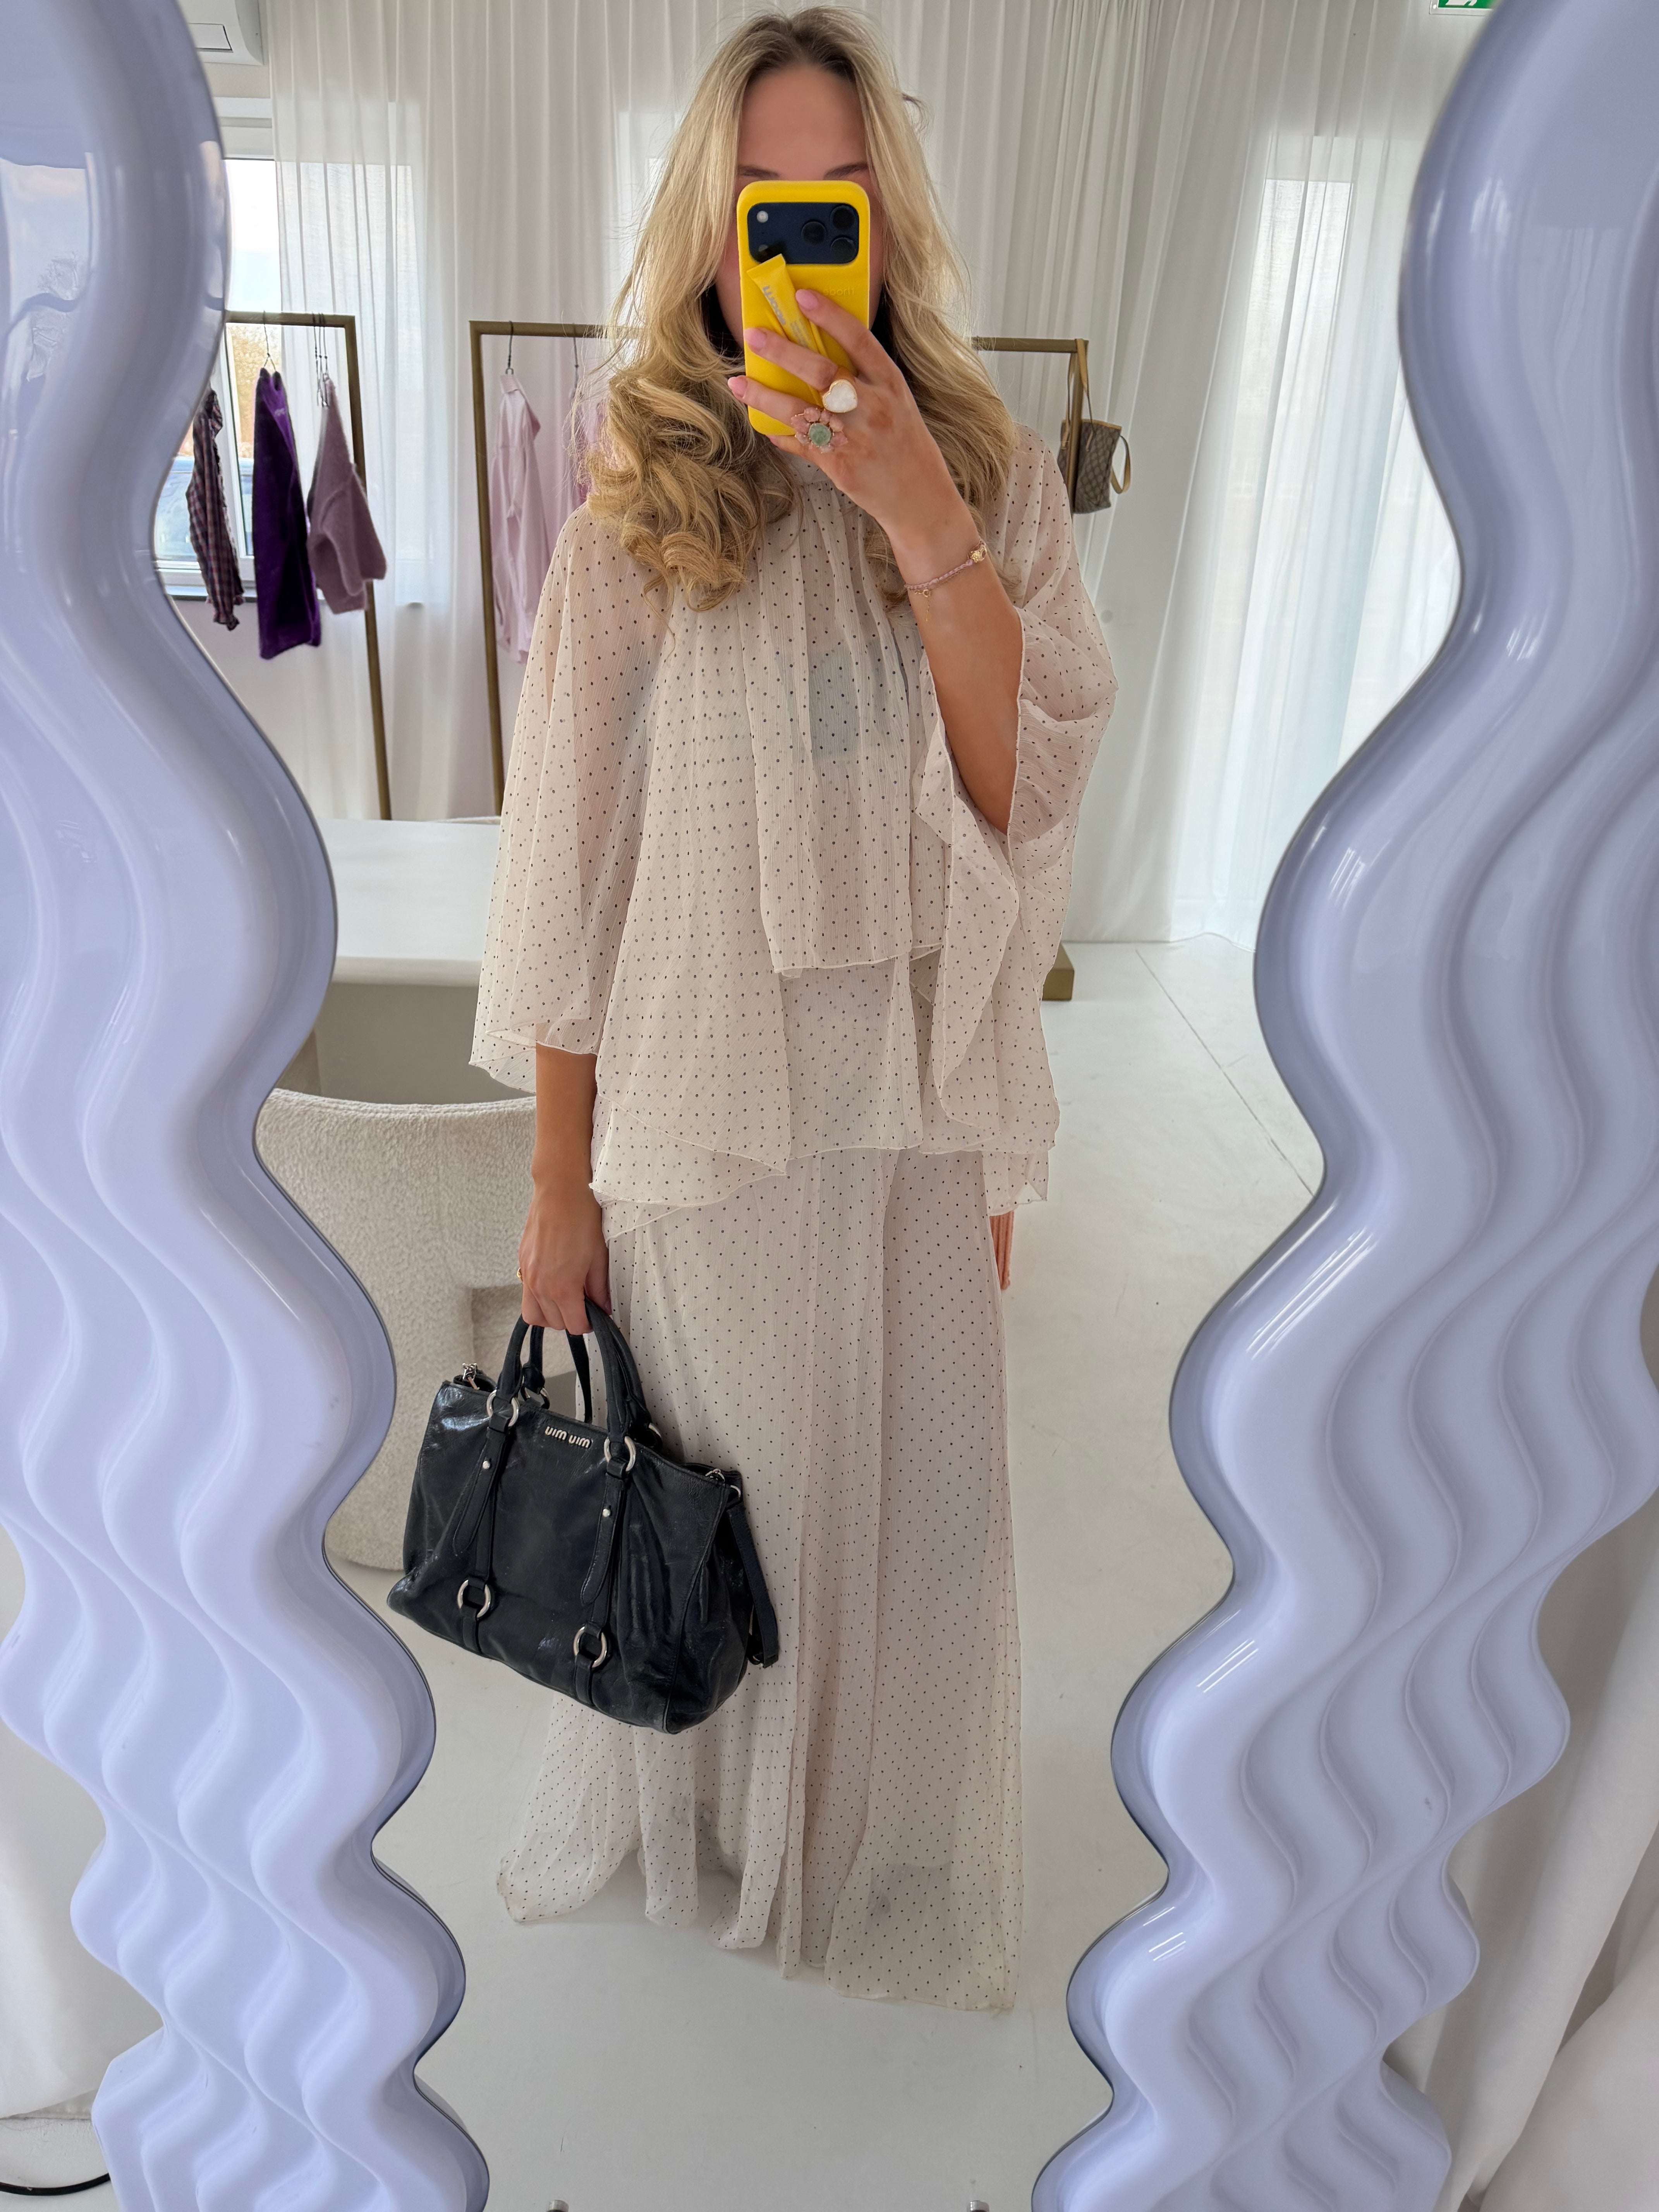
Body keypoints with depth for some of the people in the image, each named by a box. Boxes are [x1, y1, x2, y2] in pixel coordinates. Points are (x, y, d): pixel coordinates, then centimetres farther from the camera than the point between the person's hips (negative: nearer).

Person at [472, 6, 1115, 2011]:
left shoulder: (994, 475, 2)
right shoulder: (639, 504, -3)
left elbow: (1031, 797, -8)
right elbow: (567, 863, -4)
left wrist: (928, 526, -20)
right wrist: (559, 1184, -3)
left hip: (911, 1094, 2)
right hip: (696, 1095, -1)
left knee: (910, 1490, 15)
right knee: (702, 1485, 15)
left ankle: (881, 1848, 43)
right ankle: (683, 1807, 46)